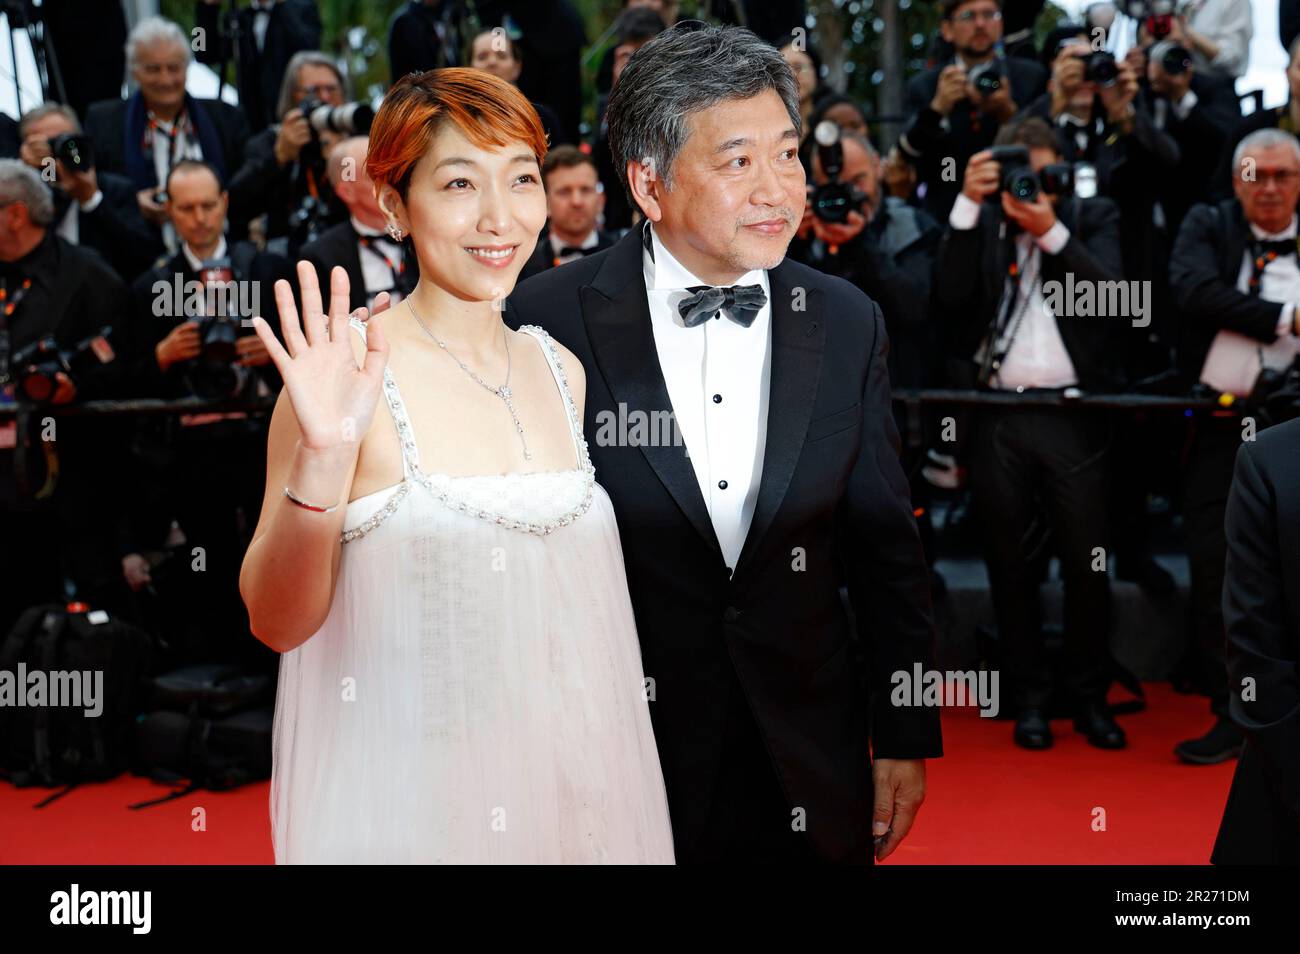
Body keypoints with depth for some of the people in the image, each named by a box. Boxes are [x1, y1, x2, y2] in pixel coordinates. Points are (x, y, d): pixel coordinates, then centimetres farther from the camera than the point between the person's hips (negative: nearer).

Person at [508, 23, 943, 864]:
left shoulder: (848, 323, -1)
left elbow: (886, 550, 5)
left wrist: (906, 738, 6)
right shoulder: (549, 320, -11)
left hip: (810, 764, 3)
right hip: (622, 750, -2)